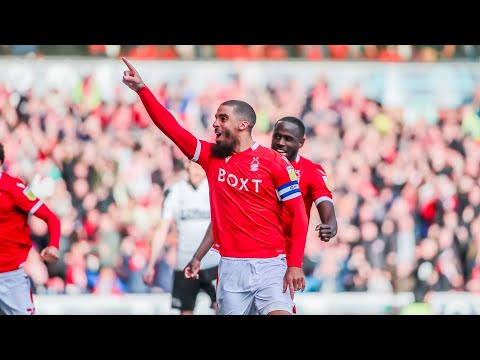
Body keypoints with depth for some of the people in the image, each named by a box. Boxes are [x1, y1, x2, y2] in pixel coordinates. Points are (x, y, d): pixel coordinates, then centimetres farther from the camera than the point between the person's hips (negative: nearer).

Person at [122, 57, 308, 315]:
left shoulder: (275, 163, -1)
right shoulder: (211, 156, 10)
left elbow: (298, 214, -3)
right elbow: (171, 127, 7)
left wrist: (295, 264, -11)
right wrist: (142, 90, -2)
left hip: (270, 265, -4)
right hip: (231, 266, 4)